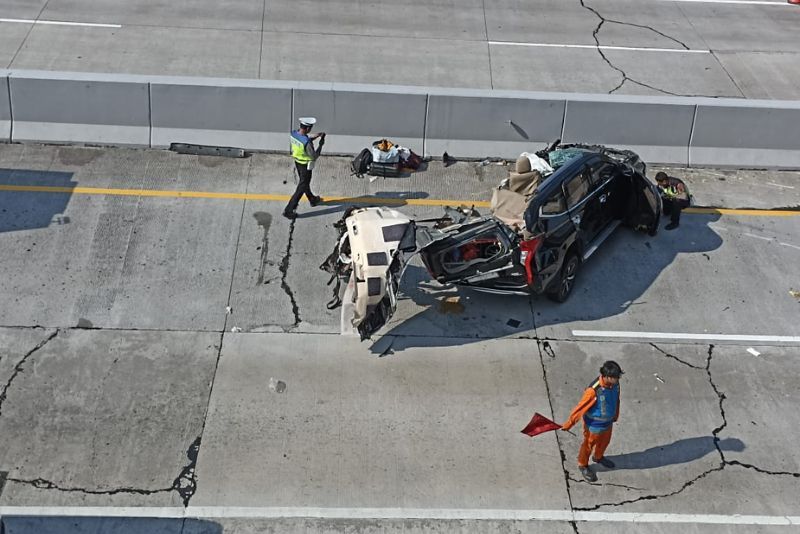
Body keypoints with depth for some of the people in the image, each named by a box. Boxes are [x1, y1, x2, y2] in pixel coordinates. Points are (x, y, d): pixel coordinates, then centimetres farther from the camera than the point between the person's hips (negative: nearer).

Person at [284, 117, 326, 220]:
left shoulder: (293, 133, -13)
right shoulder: (307, 143, -37)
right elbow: (314, 157, -24)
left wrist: (316, 136, 5)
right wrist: (321, 145, -13)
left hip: (297, 161, 8)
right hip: (305, 166, -8)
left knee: (304, 182, 29)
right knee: (301, 188, 8)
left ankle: (312, 199, 54)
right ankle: (288, 210, 12)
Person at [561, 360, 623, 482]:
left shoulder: (615, 384, -18)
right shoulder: (594, 390, -38)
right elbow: (581, 407, -27)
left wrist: (615, 415, 20)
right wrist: (569, 424, -17)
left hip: (608, 422, 6)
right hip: (594, 425, -6)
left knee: (605, 442, 31)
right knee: (588, 445, 20)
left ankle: (598, 457, 61)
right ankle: (583, 465, 47)